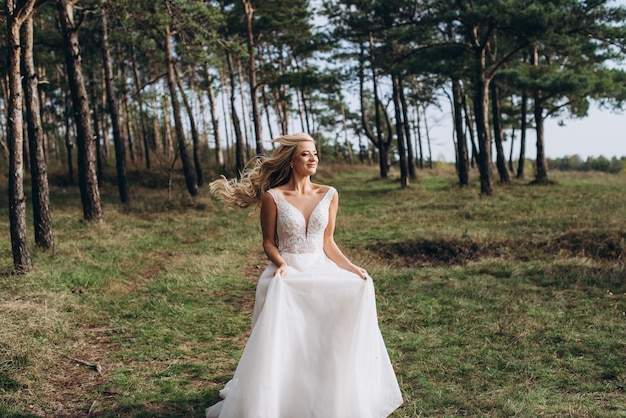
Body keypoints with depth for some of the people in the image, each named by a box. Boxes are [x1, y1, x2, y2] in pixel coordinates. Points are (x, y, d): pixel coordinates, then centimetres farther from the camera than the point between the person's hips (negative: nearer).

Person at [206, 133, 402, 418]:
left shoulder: (329, 195, 4)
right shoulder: (273, 197, -5)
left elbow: (327, 242, 8)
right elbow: (269, 243, 1)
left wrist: (351, 268, -4)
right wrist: (280, 264, -20)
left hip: (321, 272, 3)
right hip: (287, 276, -3)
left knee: (332, 342, -12)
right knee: (284, 346, -17)